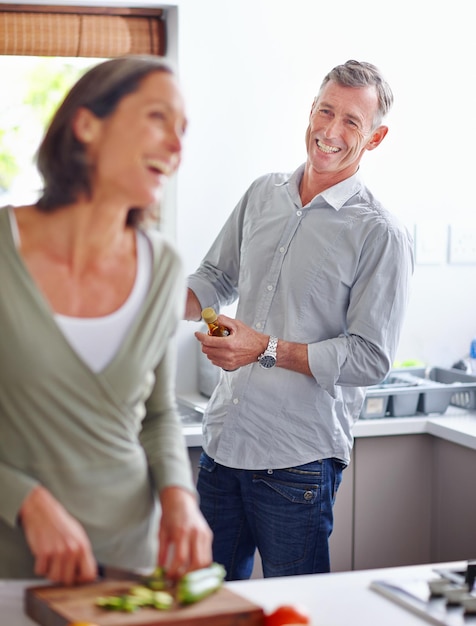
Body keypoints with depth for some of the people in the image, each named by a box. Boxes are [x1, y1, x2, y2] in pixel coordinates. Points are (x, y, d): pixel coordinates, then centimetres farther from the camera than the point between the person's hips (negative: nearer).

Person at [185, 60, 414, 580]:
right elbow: (217, 275, 21)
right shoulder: (263, 195, 8)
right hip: (223, 439, 6)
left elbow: (370, 358, -13)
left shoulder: (381, 235, -10)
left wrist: (268, 350, -20)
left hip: (298, 459, -5)